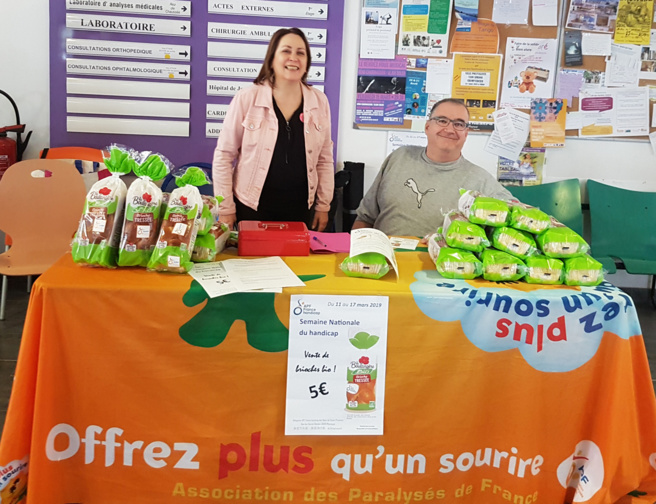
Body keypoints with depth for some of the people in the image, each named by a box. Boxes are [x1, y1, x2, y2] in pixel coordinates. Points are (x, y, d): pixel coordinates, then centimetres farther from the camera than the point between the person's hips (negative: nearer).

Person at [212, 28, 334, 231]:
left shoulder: (319, 102, 2)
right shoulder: (246, 99, -7)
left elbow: (324, 158, 9)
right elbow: (224, 155, -4)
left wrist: (323, 205, 7)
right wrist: (225, 208, -6)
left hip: (299, 208, 3)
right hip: (251, 207, -2)